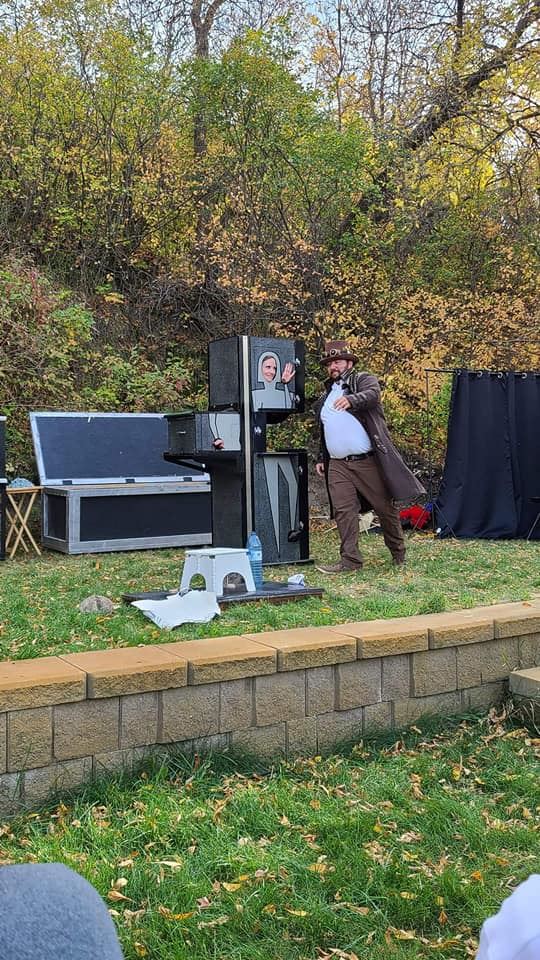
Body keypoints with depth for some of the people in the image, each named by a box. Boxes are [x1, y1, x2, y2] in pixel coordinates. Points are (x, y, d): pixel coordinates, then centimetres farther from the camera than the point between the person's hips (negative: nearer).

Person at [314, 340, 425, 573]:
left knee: (385, 507, 5)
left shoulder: (364, 380, 1)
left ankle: (398, 552, 22)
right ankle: (350, 560, 1)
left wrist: (351, 399, -44)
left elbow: (372, 394, -24)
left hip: (367, 461, -5)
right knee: (343, 511, -3)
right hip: (337, 465, 5)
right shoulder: (326, 394, 20)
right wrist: (321, 458, 23)